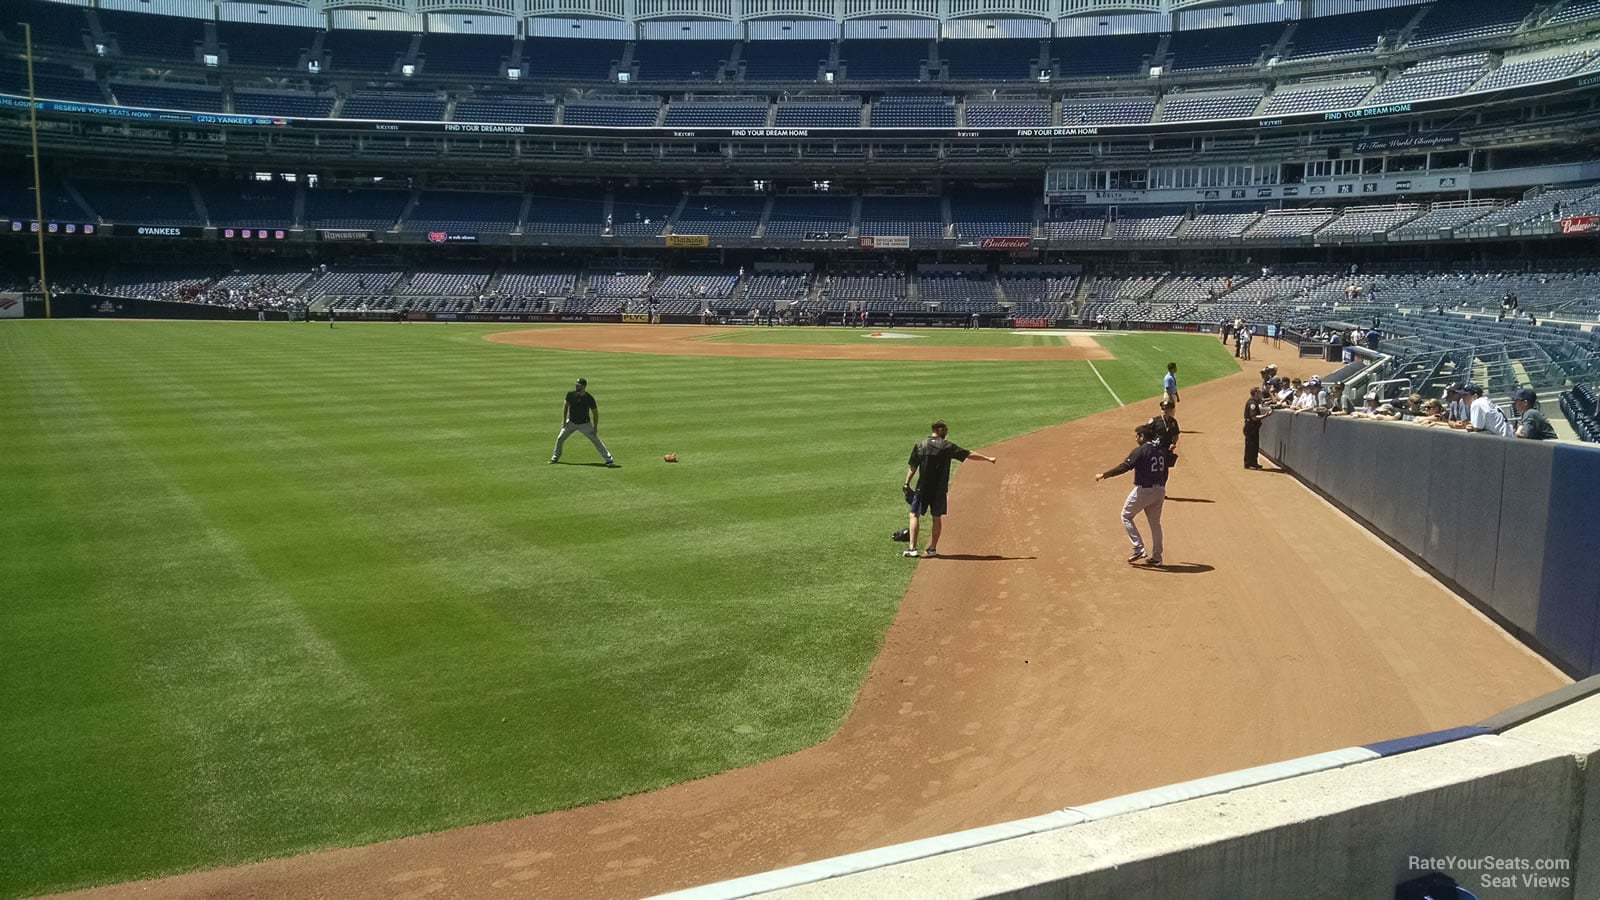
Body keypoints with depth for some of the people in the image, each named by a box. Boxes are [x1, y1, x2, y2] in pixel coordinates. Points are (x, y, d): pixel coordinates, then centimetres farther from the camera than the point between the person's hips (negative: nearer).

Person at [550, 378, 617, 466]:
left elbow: (595, 412, -10)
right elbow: (565, 406, 3)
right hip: (571, 422, 3)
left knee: (596, 441, -9)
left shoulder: (589, 398, -19)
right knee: (559, 438, 4)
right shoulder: (571, 394, -12)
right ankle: (555, 458, 27)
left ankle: (609, 460, -10)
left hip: (584, 424, -3)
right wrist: (564, 420, -2)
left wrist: (595, 428, -12)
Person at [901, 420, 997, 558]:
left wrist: (907, 483, 5)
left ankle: (912, 548, -10)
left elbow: (912, 467, -2)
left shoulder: (920, 445, -1)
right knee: (937, 517, 13)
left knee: (914, 514, 2)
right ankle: (932, 549, 15)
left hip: (922, 487, -1)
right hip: (940, 489, 1)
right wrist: (988, 459, 11)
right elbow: (969, 454, 2)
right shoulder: (947, 446, -2)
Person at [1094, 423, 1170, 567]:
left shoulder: (1140, 451, -14)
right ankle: (1156, 557, 21)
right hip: (1159, 490, 7)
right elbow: (1165, 472, 14)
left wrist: (1103, 475, -14)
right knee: (1155, 523, 17)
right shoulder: (1162, 450, 8)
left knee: (1126, 516, 9)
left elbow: (1124, 467, -20)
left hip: (1143, 490, -7)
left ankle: (1139, 549, 1)